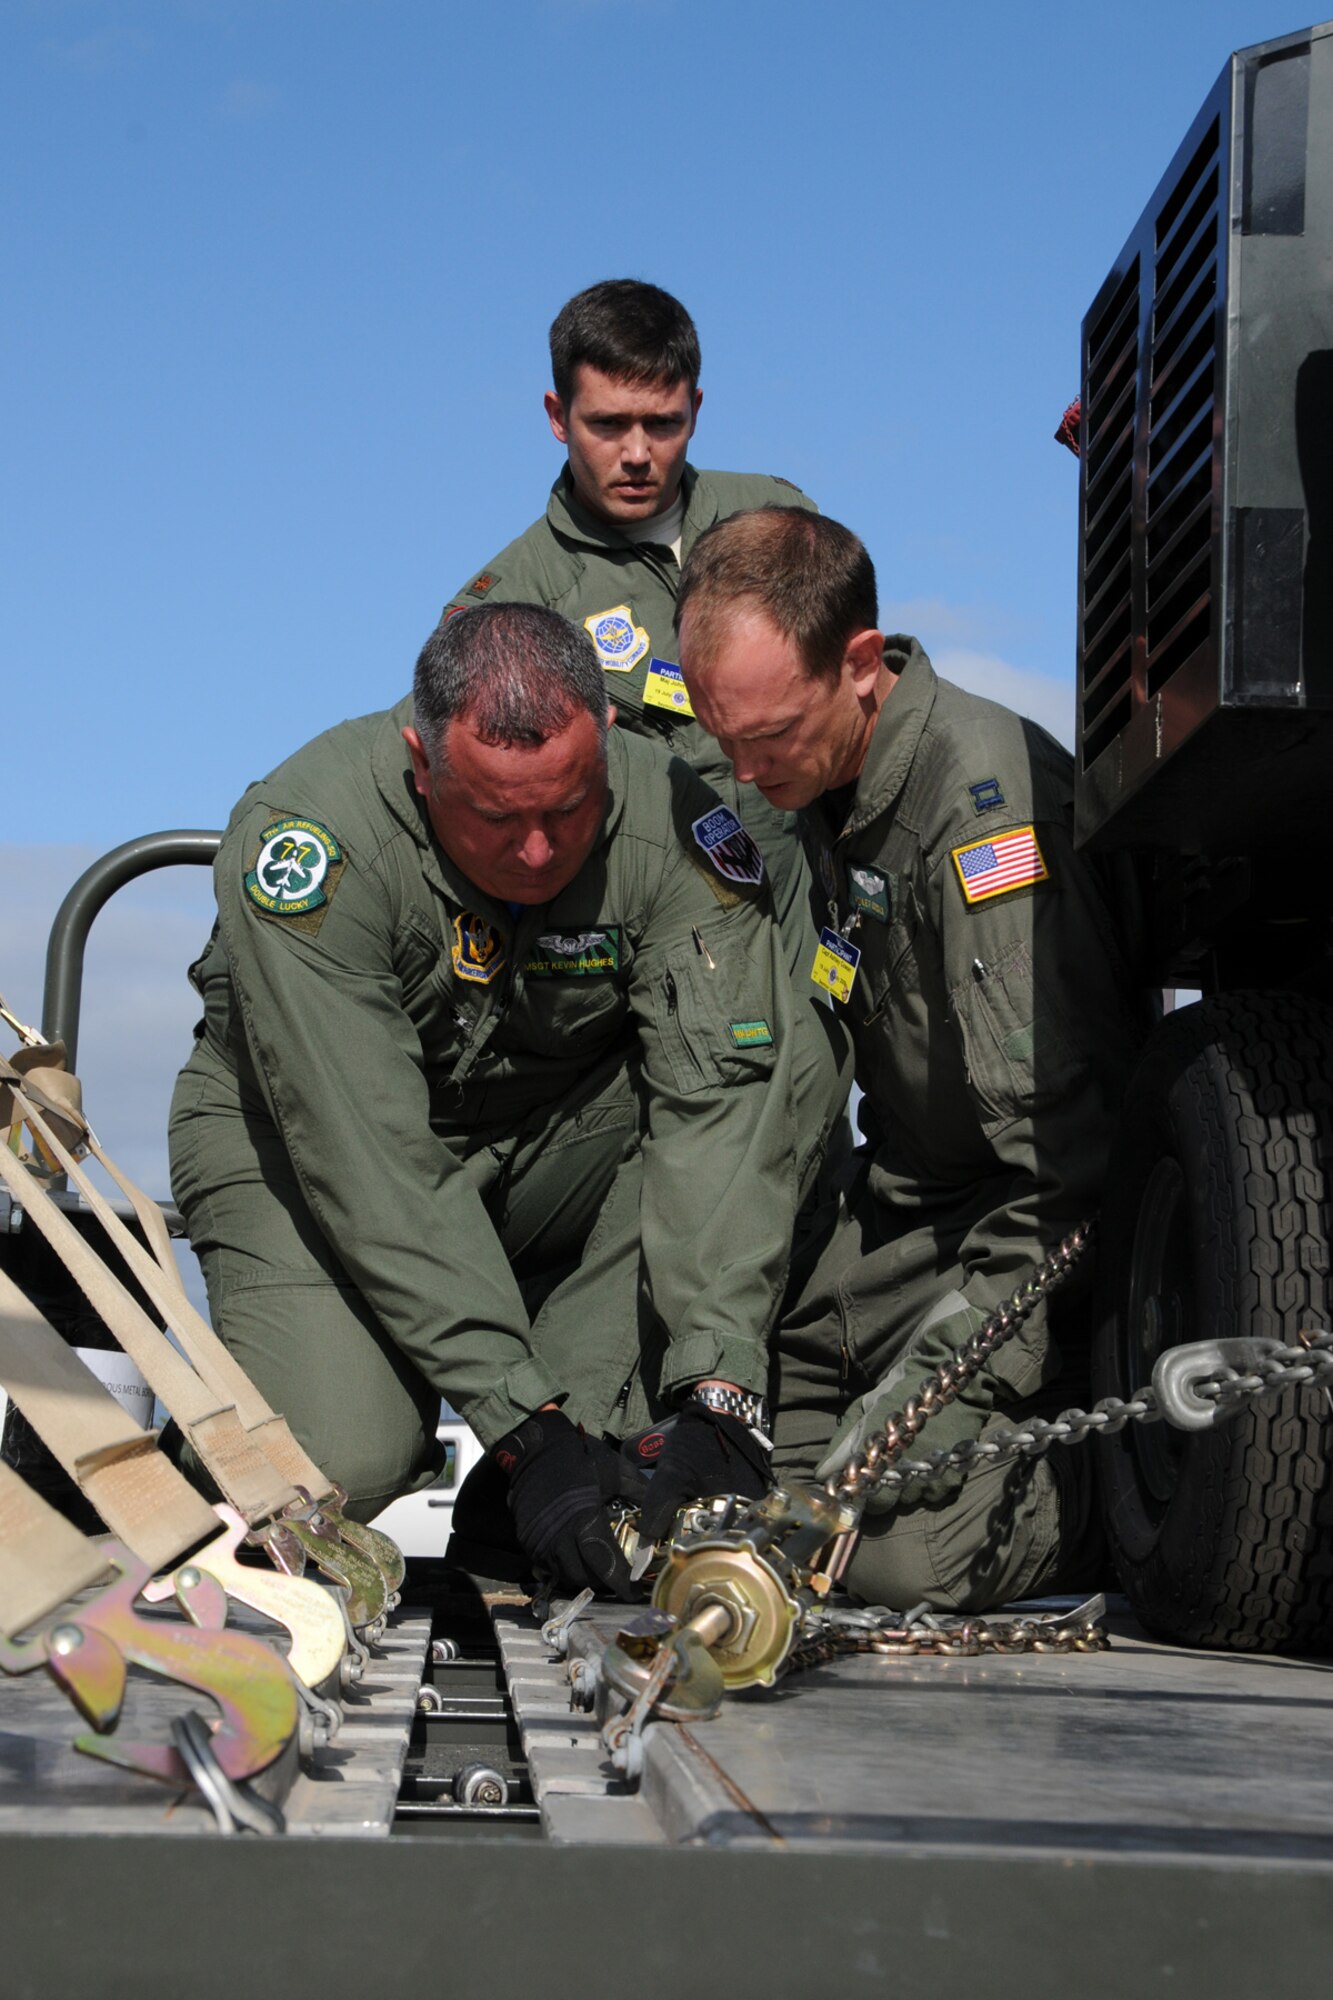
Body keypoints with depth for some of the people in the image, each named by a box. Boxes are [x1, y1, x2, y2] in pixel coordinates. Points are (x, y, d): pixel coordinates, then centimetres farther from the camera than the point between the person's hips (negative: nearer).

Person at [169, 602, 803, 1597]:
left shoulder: (676, 830, -24)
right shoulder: (304, 835, -31)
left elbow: (721, 1108, -27)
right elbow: (372, 1167, -34)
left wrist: (717, 1397, -40)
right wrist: (522, 1427, -38)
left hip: (561, 1130, 3)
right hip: (299, 1142, -3)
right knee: (338, 1462, -23)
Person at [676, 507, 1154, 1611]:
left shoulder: (987, 795, -24)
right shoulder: (816, 783, 4)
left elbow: (1065, 1157, -27)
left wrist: (928, 1386, -29)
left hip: (1039, 1239, -9)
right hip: (897, 1212, 9)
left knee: (899, 1552, -26)